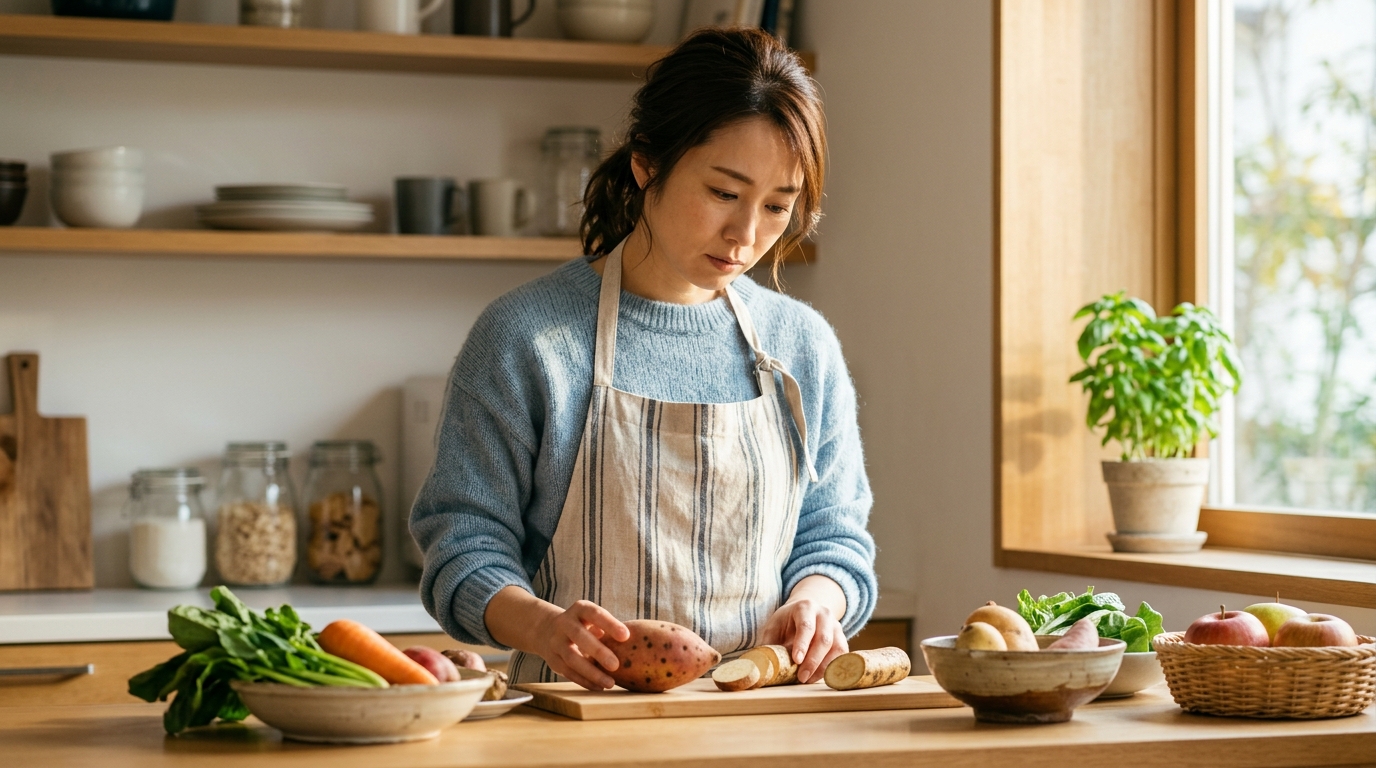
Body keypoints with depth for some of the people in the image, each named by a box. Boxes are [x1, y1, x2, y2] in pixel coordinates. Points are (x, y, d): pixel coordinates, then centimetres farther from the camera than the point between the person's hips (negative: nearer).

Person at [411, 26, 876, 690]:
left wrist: (812, 603, -2)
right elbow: (464, 542, 0)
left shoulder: (804, 345, 14)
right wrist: (542, 625, -20)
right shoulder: (525, 338, 2)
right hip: (585, 718, -3)